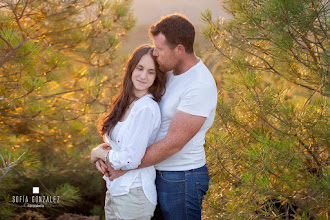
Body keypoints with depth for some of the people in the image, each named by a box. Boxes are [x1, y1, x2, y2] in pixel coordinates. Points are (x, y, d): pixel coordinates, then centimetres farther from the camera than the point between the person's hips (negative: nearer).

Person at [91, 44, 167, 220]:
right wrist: (105, 148, 1)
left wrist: (99, 153, -7)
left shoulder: (146, 108, -20)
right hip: (115, 190, 8)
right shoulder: (127, 102, 5)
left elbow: (131, 159, -21)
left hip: (133, 195, -8)